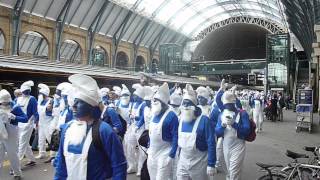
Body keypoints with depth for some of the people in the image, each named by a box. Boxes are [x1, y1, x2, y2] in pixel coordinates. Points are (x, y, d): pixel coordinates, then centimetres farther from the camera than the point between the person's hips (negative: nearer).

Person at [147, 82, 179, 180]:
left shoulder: (171, 116, -18)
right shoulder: (155, 114, 6)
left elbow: (175, 137, -19)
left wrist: (171, 155, -20)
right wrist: (149, 148, 16)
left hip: (164, 153, -8)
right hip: (152, 153, 8)